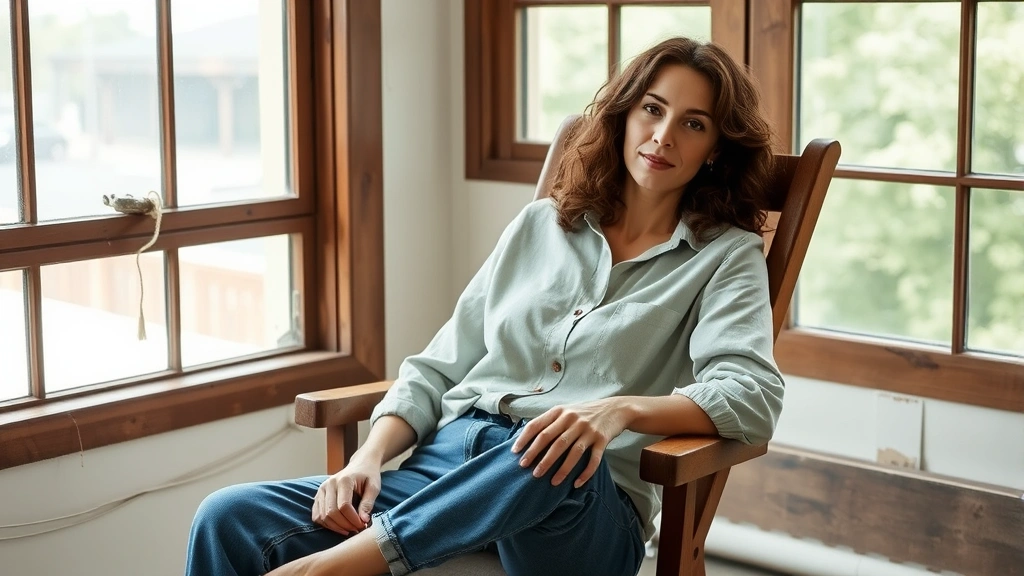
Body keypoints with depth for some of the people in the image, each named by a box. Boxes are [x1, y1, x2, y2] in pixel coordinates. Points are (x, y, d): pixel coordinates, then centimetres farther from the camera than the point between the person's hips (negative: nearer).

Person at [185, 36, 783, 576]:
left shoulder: (727, 257, 9)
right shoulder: (541, 225, 19)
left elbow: (754, 396, -9)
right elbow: (440, 368, 18)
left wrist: (620, 409, -28)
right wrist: (369, 455, -2)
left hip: (580, 509, -3)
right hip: (445, 462, 3)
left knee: (566, 456, -42)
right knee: (230, 519, -21)